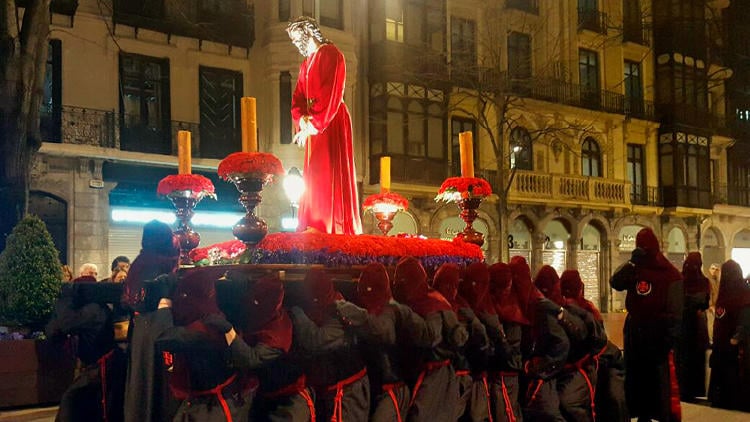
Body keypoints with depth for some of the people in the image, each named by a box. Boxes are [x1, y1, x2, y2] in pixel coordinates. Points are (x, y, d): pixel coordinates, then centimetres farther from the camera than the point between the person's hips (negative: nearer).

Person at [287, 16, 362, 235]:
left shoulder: (330, 53, -4)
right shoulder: (306, 63, 22)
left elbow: (330, 93, -15)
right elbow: (298, 96, 13)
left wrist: (313, 123, -18)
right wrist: (302, 119, -8)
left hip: (331, 122, -9)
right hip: (313, 125, 9)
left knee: (329, 173, -12)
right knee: (313, 175, 6)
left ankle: (335, 227, -13)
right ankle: (315, 226, 8)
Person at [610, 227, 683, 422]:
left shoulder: (671, 275, -10)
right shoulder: (634, 270, 6)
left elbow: (676, 311, -13)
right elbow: (615, 283, -9)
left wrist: (670, 339, -19)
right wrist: (631, 262, -17)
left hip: (658, 334, -6)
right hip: (635, 332, 6)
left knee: (662, 380, -6)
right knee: (637, 378, 14)